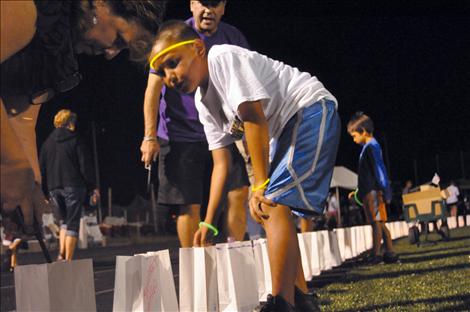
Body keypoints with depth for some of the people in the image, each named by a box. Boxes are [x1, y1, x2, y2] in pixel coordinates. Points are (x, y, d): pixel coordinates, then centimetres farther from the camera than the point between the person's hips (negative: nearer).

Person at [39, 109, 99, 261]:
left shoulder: (47, 142, 11)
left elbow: (42, 168, 12)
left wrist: (45, 191, 17)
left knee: (64, 220, 20)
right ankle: (68, 259, -5)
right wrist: (92, 186, 0)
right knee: (73, 223, 0)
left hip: (54, 187, 5)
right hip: (73, 186, -5)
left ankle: (61, 253, 3)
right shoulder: (75, 140, -4)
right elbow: (85, 165, -7)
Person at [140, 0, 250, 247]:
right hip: (180, 136, -3)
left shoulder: (233, 38, 5)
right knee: (190, 205, -3)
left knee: (239, 193, -5)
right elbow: (153, 88, -8)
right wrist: (150, 136, -14)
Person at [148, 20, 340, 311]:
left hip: (311, 110, -10)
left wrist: (261, 186, -19)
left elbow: (254, 118, -22)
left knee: (274, 203, -20)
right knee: (270, 207, 11)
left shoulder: (223, 57, -18)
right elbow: (221, 164, 11)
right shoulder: (203, 101, 10)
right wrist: (208, 222, 7)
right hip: (286, 129, 10)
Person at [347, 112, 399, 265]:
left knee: (376, 222, -9)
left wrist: (383, 189, -21)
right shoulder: (368, 147, 20)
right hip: (369, 192, 9)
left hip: (372, 192, -9)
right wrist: (358, 191, 30)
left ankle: (375, 255, -10)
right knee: (379, 223, 8)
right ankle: (390, 253, 9)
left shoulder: (372, 146, -10)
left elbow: (379, 169, -17)